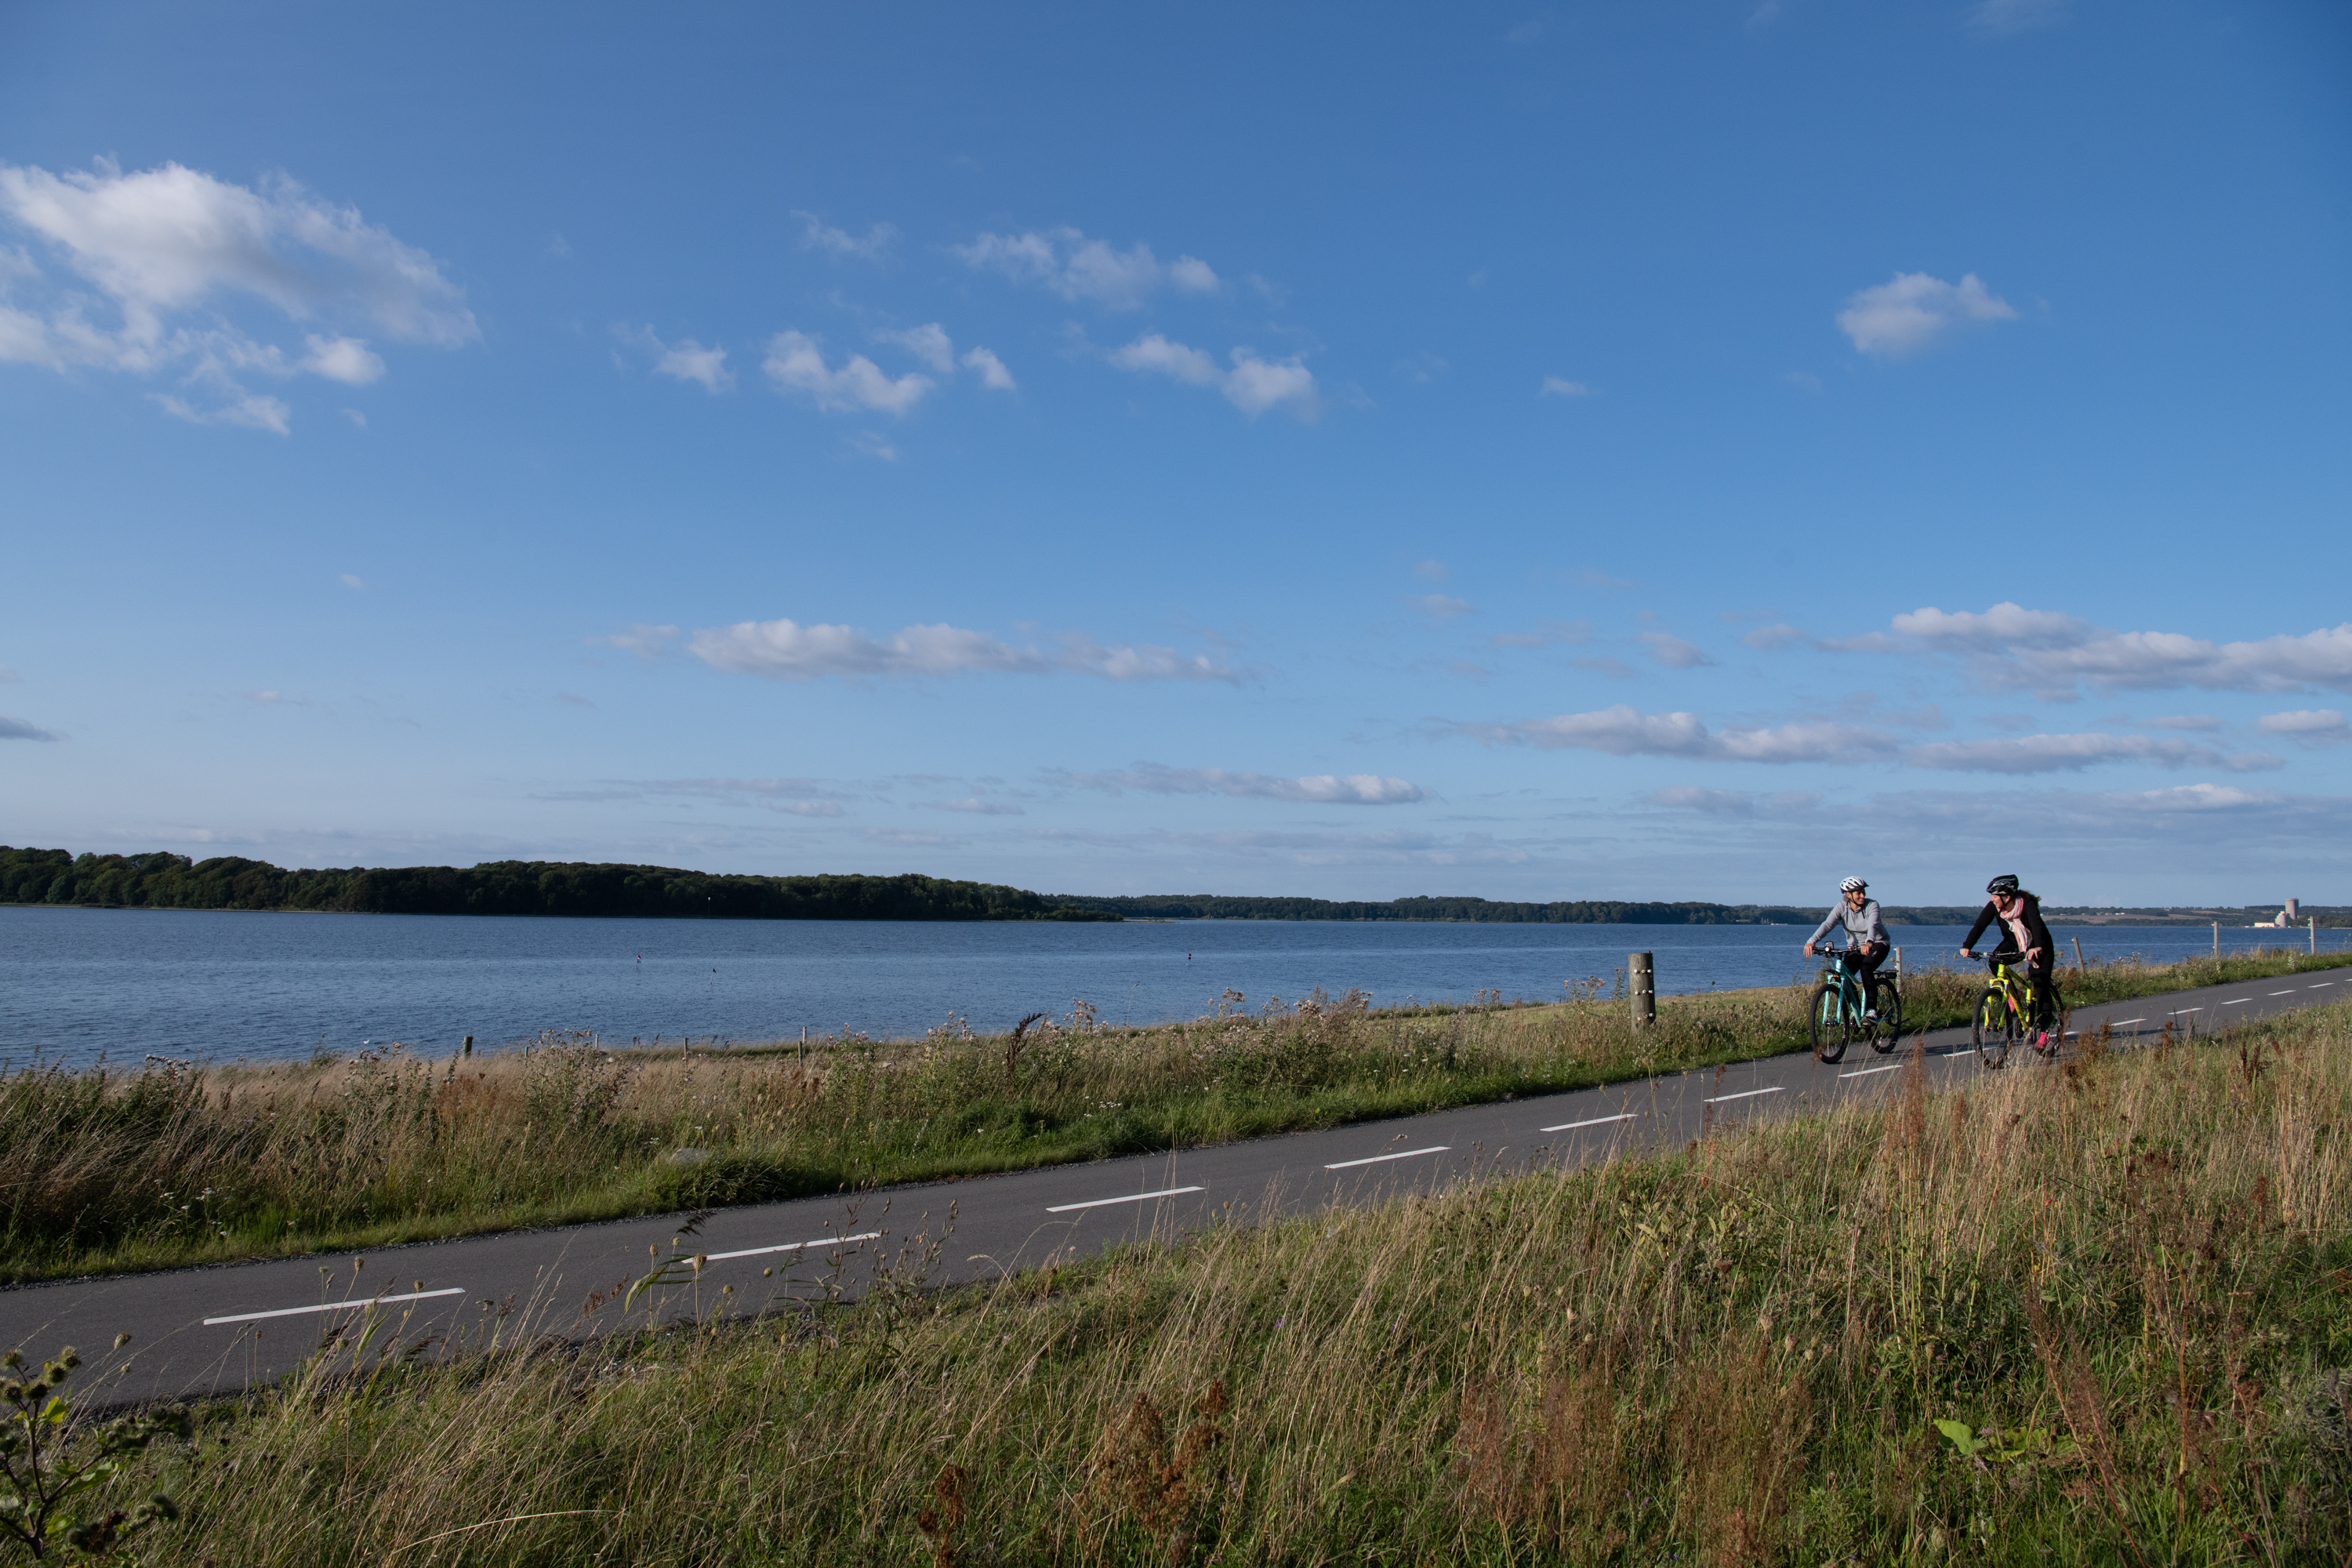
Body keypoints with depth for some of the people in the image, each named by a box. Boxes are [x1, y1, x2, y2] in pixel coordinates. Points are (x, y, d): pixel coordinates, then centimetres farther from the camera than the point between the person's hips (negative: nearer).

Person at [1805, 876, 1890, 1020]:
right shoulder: (1841, 907, -13)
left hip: (1878, 944, -3)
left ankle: (1872, 1011, -27)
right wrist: (1812, 941, -45)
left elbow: (1872, 925, -37)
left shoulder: (1872, 905, -20)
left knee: (1866, 967, -31)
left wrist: (1869, 943, -59)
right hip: (1855, 947, 3)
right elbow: (1828, 924, -28)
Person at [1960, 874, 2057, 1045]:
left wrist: (2037, 948, -64)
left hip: (2039, 948, -4)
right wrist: (1967, 946, -41)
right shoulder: (1994, 906, -20)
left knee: (2041, 988, -14)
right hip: (2014, 944, 4)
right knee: (1992, 962, -26)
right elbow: (1980, 925, -26)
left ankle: (2043, 1032, -8)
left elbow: (2037, 926, -45)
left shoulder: (2028, 904, -30)